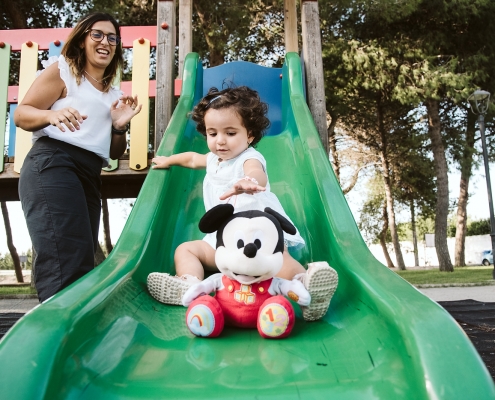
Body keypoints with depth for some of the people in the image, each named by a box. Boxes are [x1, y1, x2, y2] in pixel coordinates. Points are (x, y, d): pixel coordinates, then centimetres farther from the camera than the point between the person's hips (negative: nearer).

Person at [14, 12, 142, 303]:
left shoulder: (115, 96, 26)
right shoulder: (62, 72, 11)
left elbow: (115, 153, 27)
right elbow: (21, 114, 1)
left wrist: (120, 126, 7)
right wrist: (51, 115, -21)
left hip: (89, 178, 7)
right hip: (52, 166, -7)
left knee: (81, 265, 0)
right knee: (68, 267, -23)